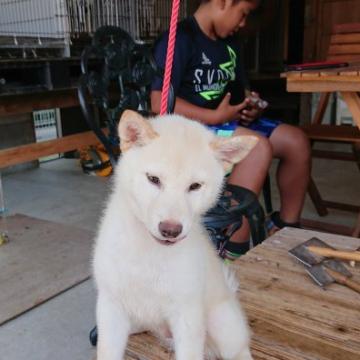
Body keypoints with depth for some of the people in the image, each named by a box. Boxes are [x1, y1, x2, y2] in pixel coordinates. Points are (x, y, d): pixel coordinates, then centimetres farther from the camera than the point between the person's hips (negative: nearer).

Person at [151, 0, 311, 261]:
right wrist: (216, 117, -21)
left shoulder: (230, 43, 14)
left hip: (226, 122, 8)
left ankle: (286, 227, 7)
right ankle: (233, 251, -27)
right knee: (258, 146, -32)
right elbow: (160, 103, -21)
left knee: (296, 141, -6)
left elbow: (238, 92, 24)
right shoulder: (179, 39, -12)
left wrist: (251, 108, 1)